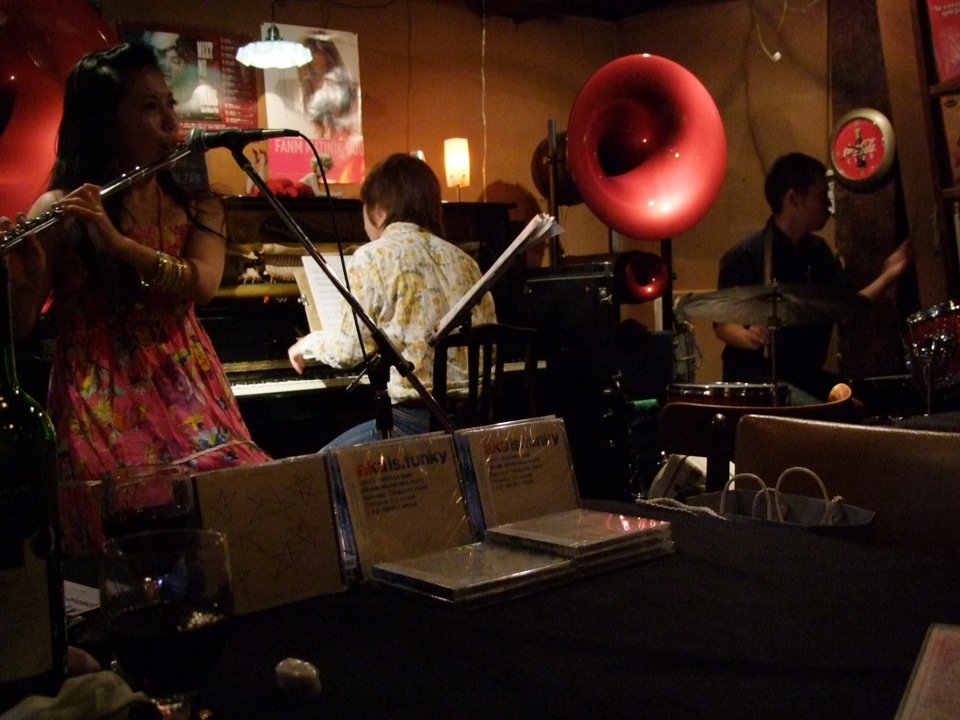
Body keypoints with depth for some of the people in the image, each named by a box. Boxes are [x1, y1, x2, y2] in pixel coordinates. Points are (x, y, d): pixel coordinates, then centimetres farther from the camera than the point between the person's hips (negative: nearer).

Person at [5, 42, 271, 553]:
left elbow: (203, 283, -8)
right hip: (100, 400, -2)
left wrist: (118, 242, -22)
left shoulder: (197, 204, 11)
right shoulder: (58, 211, 2)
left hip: (187, 393, 3)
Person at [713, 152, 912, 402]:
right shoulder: (744, 257, -11)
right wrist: (747, 337, -30)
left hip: (809, 375, 8)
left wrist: (888, 275, 9)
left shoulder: (819, 251, 11)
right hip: (758, 379, -8)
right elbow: (723, 324, -9)